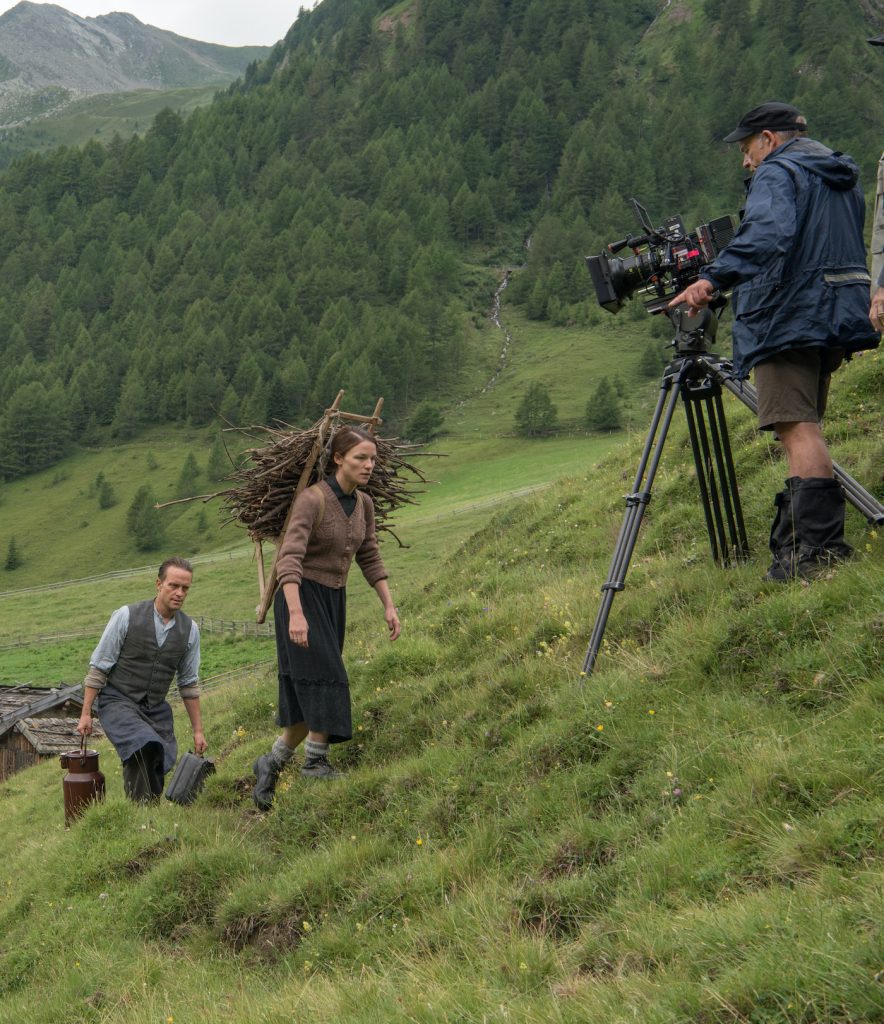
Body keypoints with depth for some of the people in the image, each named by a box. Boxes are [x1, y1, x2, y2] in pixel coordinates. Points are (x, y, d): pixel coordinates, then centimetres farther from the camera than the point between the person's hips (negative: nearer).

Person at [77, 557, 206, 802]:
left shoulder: (189, 629, 0)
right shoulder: (127, 616, -11)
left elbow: (189, 683, 10)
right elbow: (98, 667, -5)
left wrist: (198, 730, 11)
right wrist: (86, 714, -7)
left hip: (156, 709, 5)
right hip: (118, 702, -5)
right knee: (147, 745, -32)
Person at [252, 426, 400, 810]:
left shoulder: (363, 504, 5)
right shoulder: (312, 499, -19)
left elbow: (369, 558, 14)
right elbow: (289, 559, -27)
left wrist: (389, 605, 7)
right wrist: (296, 614, -37)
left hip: (333, 600, 7)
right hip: (301, 597, -7)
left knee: (311, 697, 6)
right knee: (323, 678, -13)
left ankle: (272, 763, 18)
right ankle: (316, 763, 0)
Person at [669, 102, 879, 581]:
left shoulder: (778, 173, -6)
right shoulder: (844, 179, 23)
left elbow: (768, 232, -26)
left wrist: (714, 277, -37)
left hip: (788, 318, -10)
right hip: (836, 320, 10)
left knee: (798, 428, -14)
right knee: (805, 428, 12)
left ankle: (820, 548, -20)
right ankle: (791, 548, 15)